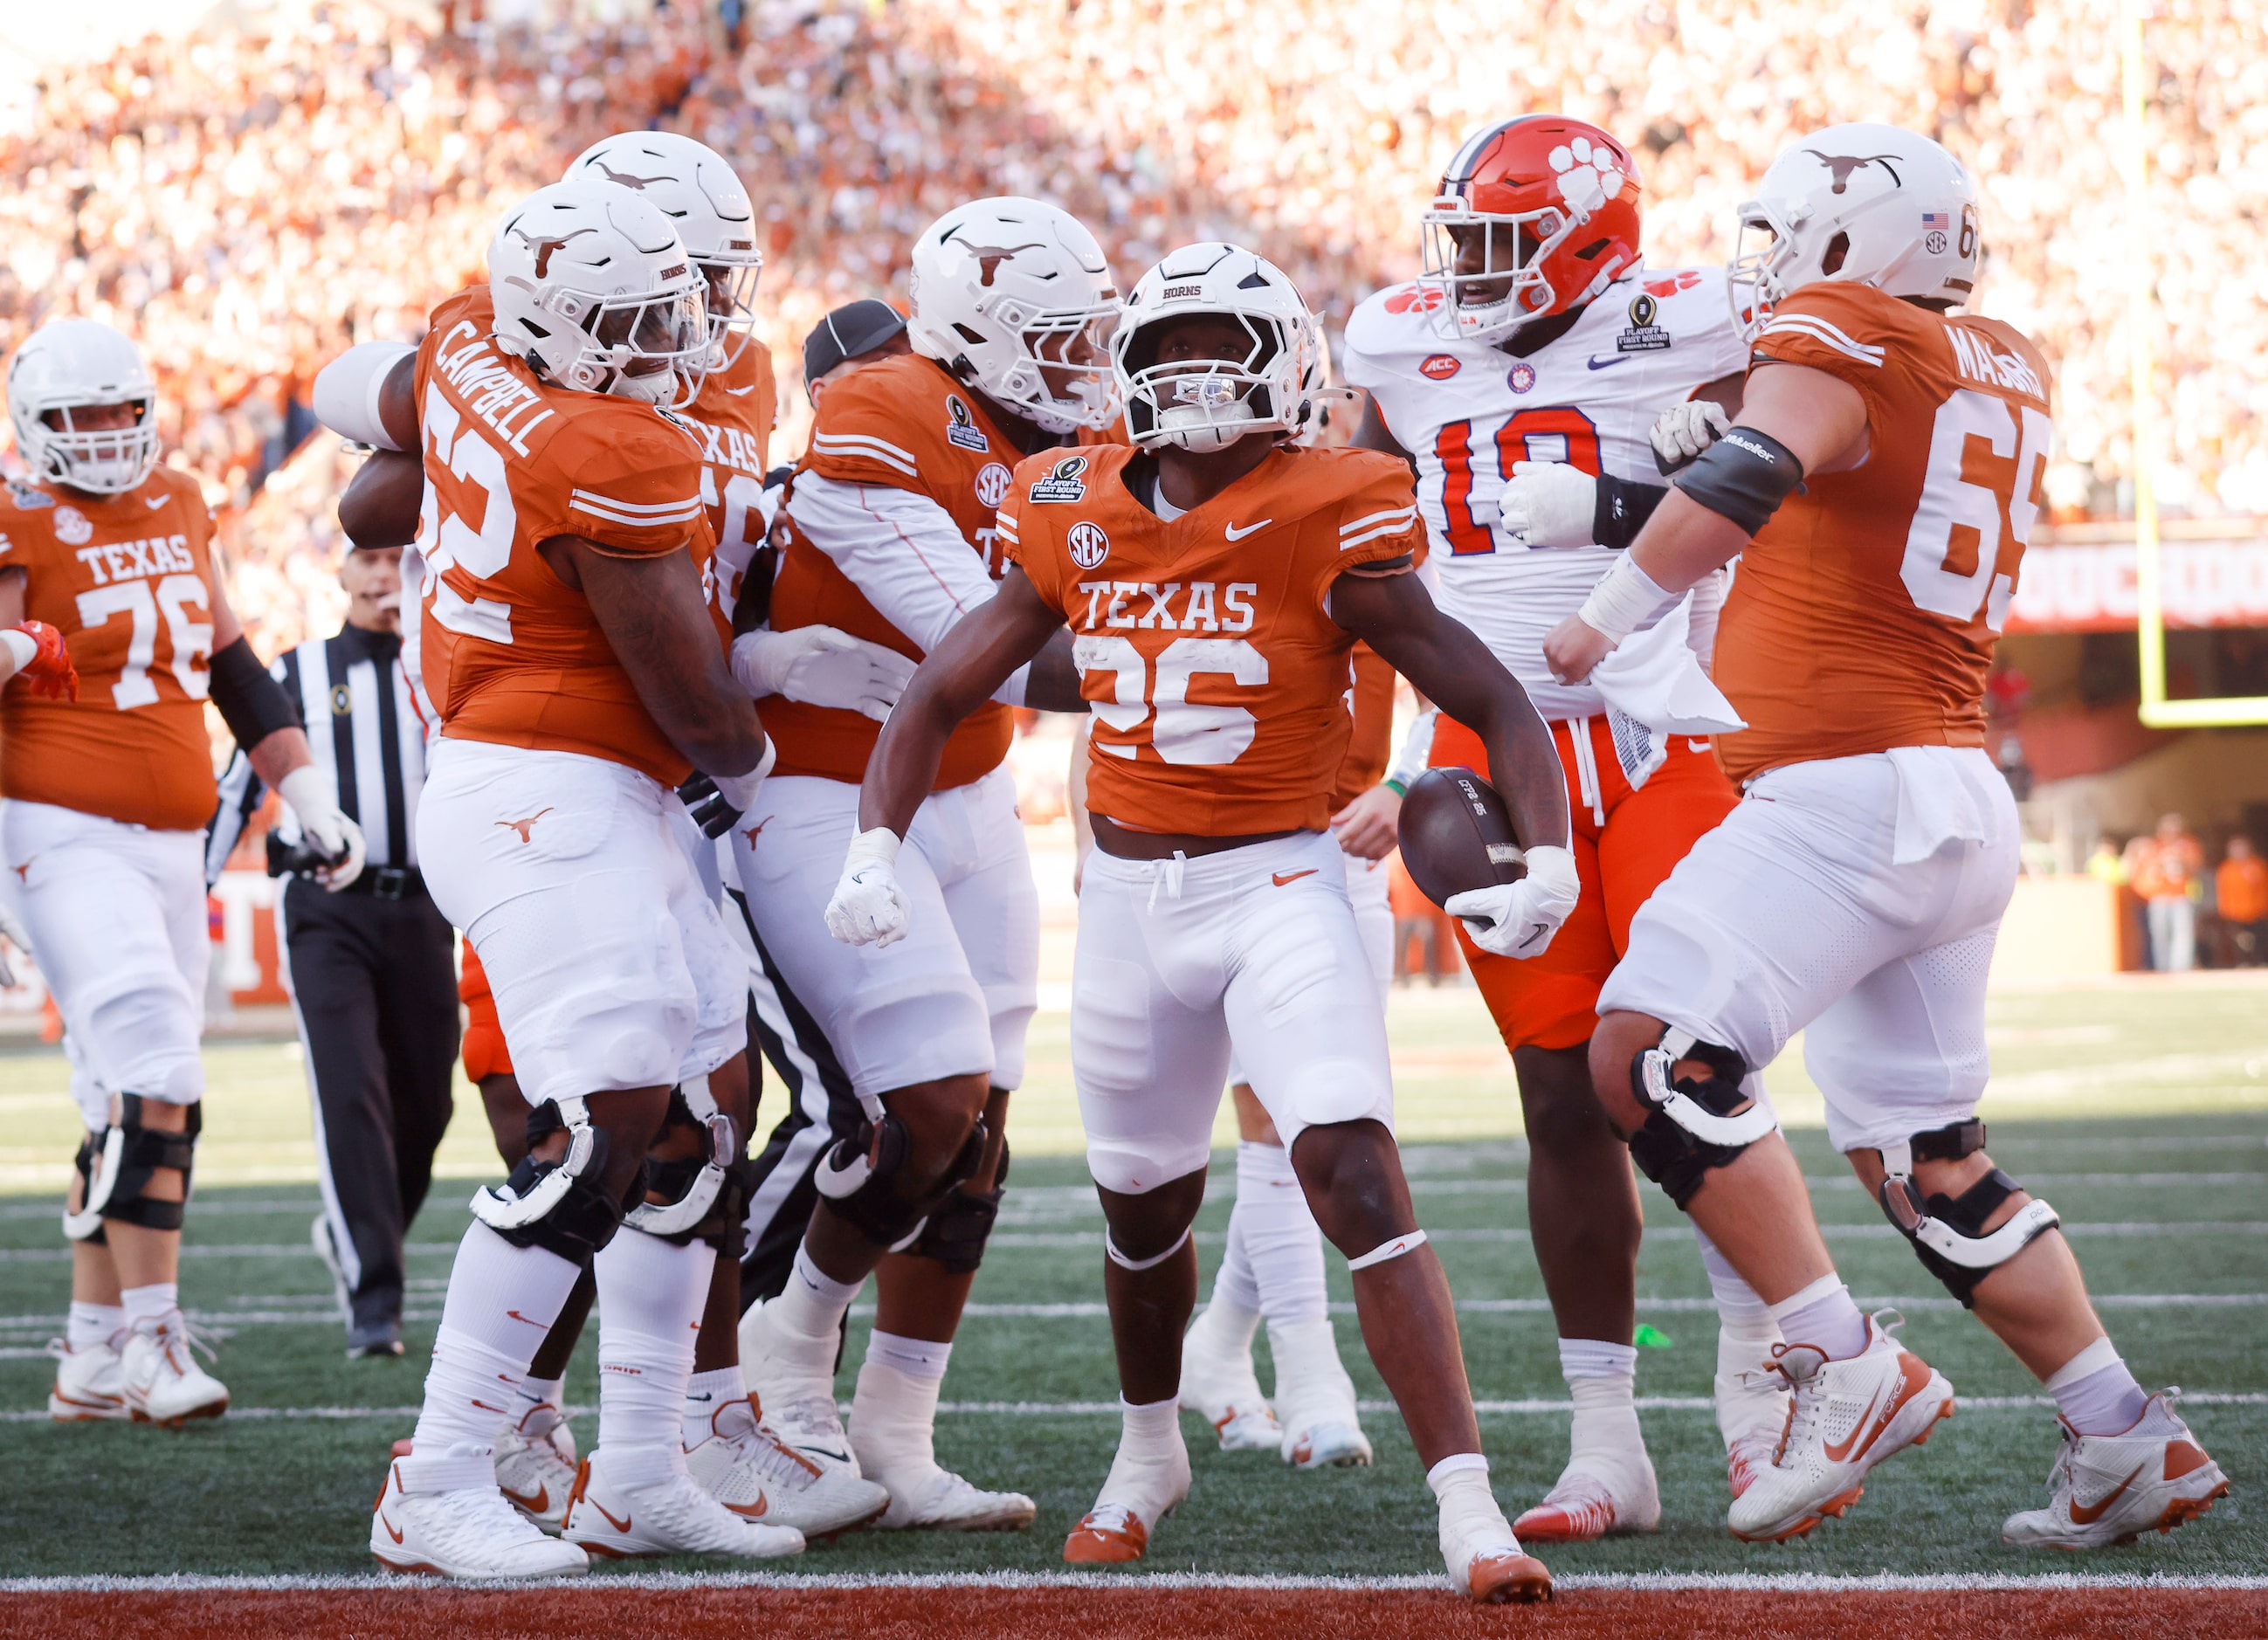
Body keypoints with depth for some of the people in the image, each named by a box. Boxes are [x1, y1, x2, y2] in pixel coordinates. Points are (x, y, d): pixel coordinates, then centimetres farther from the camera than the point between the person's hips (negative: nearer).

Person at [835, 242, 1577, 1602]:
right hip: (1130, 900, 5)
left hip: (1281, 888, -4)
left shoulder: (1327, 530, -10)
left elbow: (1495, 704, -10)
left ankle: (1470, 1512, -24)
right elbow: (940, 697, 10)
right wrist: (877, 846, -5)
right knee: (1143, 1208, 19)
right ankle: (1149, 1454, 47)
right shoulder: (1078, 529, 2)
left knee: (1361, 1181, -21)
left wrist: (1550, 862, -24)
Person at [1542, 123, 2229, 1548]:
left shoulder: (1835, 336, -7)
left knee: (1654, 1057, -12)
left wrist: (1606, 617, -13)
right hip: (1964, 802, 9)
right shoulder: (2009, 374, 18)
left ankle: (1849, 1368, -13)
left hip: (1846, 786, -9)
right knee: (1926, 1155, 14)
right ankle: (2129, 1442, 12)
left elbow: (1746, 477, -24)